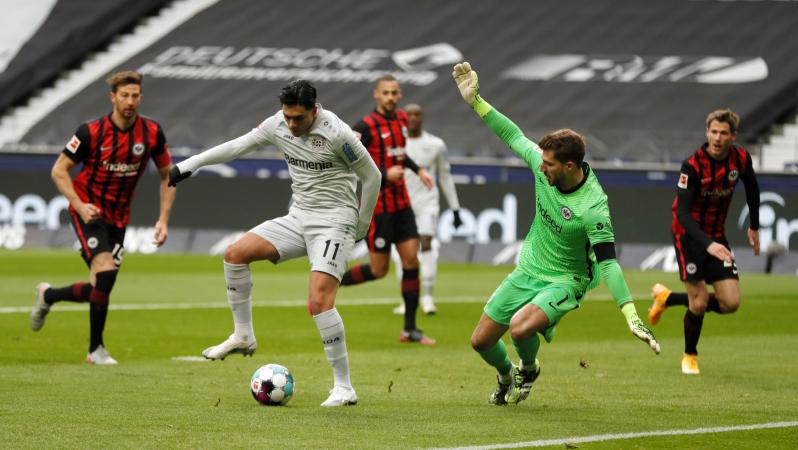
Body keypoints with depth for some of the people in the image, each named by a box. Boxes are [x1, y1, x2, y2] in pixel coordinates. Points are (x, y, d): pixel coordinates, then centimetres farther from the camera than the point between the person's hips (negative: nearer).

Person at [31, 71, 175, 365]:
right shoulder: (91, 132, -16)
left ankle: (47, 296, 35)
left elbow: (167, 176, 6)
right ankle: (96, 349, -9)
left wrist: (163, 219, -3)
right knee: (106, 272, -23)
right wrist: (80, 205, -21)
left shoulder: (152, 133, -7)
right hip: (89, 211, -4)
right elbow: (59, 170, -7)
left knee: (100, 289, 3)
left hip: (118, 217, 5)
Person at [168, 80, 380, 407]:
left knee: (319, 302, -21)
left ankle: (344, 387, -15)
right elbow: (237, 147, 12)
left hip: (333, 223, -7)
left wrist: (360, 228, 1)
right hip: (298, 218, 7)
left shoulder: (336, 134, -19)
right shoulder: (278, 125, 0)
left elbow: (371, 177, -8)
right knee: (236, 253, -6)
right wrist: (188, 165, 11)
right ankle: (243, 336, 8)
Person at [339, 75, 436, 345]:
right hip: (378, 207, -7)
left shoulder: (401, 120, 8)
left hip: (401, 204, 7)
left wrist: (417, 170, 16)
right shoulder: (366, 127, -14)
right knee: (378, 270, -4)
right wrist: (384, 175, -24)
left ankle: (410, 330, 5)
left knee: (411, 260, -1)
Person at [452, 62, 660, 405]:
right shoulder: (542, 165, -14)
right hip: (527, 272, 6)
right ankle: (506, 376, 41)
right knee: (481, 340, 6)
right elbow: (513, 135, 3)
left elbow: (607, 262, -31)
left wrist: (631, 316, -37)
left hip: (564, 282, -6)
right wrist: (476, 101, 2)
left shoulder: (593, 207, -30)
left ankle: (528, 368, 5)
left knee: (520, 328, -31)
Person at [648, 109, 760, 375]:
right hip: (689, 235, -5)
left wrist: (754, 227, 22)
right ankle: (690, 356, 22)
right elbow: (682, 213, -28)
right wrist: (708, 244, -41)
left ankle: (668, 298, 20)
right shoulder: (693, 166, -23)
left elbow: (751, 188, 15)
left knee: (731, 303, -5)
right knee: (699, 302, -8)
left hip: (717, 236, 5)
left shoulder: (741, 159, -8)